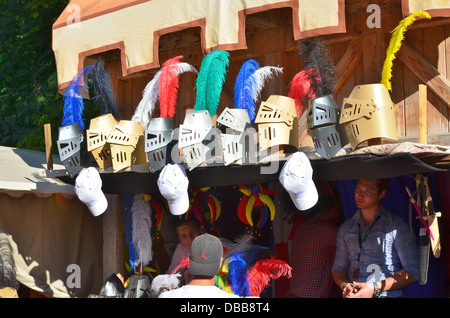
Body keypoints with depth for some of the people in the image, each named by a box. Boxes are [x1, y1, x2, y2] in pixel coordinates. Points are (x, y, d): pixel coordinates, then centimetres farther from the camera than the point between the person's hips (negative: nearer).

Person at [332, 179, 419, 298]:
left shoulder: (396, 226, 2)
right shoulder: (346, 228, 15)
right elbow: (338, 268, 20)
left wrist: (375, 288, -10)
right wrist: (344, 285, -2)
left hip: (387, 295, -4)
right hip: (352, 295, 4)